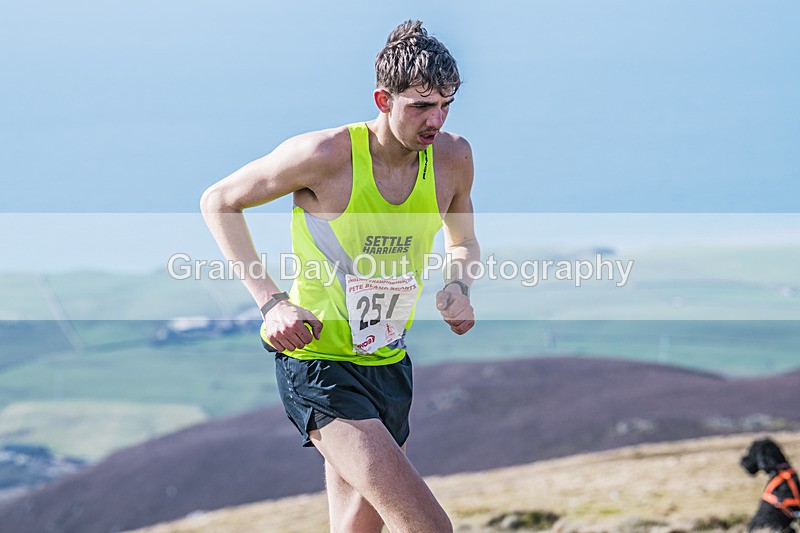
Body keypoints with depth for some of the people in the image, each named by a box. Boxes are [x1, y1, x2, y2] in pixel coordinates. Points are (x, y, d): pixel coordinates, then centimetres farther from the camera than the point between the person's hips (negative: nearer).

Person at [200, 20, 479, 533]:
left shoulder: (453, 157, -1)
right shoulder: (327, 154, -17)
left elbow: (463, 243, 20)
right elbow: (218, 202, -4)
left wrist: (458, 287, -5)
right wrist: (271, 301, -14)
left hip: (390, 366, 7)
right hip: (318, 366, -7)